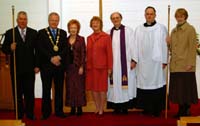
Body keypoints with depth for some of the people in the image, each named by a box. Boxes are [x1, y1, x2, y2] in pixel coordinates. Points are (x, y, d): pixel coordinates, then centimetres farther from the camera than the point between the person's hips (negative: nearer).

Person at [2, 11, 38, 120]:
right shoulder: (10, 33, 0)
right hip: (16, 68, -1)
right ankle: (19, 114, 20)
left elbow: (37, 50, 3)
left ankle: (30, 114, 19)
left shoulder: (33, 33, 5)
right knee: (17, 93, 9)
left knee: (30, 92, 7)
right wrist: (10, 48, -24)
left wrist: (37, 65, -1)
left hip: (30, 68, 1)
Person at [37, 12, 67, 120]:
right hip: (46, 66, -2)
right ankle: (46, 112, 13)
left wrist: (59, 57, -15)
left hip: (60, 65, 3)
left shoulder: (63, 33, 11)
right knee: (46, 90, 4)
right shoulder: (41, 33, 3)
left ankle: (59, 111, 17)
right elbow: (41, 49, -8)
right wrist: (51, 58, -16)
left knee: (59, 89, 7)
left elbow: (65, 48, 1)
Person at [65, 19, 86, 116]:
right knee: (70, 87, 5)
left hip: (78, 66, -3)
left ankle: (79, 107, 8)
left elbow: (83, 53, -5)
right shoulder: (66, 40, 9)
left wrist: (81, 66, -11)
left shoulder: (81, 39, -1)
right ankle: (72, 108, 13)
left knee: (79, 86, 0)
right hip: (69, 66, 4)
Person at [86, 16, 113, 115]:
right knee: (93, 88, 7)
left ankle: (101, 108, 15)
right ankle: (97, 107, 20)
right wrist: (87, 66, 7)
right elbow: (87, 53, 11)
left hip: (102, 66, -4)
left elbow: (109, 53, -6)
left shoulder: (106, 37, -3)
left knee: (102, 88, 3)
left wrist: (109, 68, -9)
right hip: (91, 67, 4)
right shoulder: (89, 38, 10)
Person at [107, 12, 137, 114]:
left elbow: (132, 46, -2)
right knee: (115, 85, 4)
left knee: (125, 85, -1)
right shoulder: (109, 33, 10)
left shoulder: (128, 31, 1)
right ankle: (117, 108, 12)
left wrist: (133, 60, -9)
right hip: (113, 64, 3)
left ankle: (125, 107, 8)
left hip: (125, 63, -3)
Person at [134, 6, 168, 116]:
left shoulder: (161, 28, 2)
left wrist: (164, 61, -5)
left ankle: (157, 109, 9)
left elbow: (164, 45, -1)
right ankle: (146, 108, 14)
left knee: (156, 82, -1)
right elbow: (135, 45, 7)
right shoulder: (138, 29, 10)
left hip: (156, 61, -2)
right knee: (144, 84, 3)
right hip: (142, 62, 3)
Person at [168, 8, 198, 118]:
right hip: (175, 65, 6)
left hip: (185, 65, -6)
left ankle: (187, 111, 11)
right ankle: (181, 110, 18)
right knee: (178, 88, 8)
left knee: (186, 88, 0)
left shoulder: (190, 29, -3)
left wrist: (191, 63, -15)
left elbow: (193, 47, -9)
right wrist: (169, 43, -3)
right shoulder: (174, 30, 16)